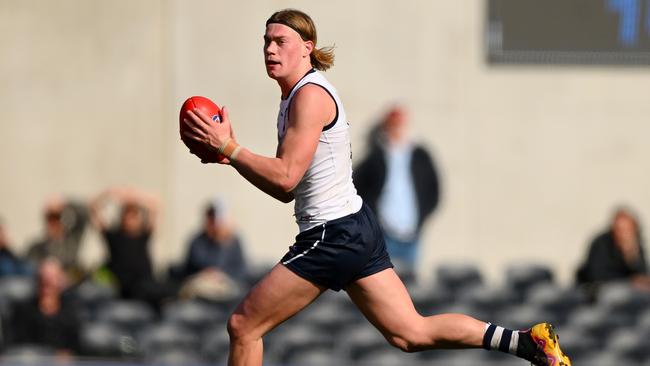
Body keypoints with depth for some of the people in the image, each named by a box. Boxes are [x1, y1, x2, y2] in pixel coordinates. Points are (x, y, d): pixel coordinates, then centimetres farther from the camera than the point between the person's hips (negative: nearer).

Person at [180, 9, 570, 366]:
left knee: (243, 326, -2)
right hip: (357, 228, 10)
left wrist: (228, 147, -18)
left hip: (332, 237, -10)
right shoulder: (294, 96, 16)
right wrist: (230, 158, 8)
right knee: (411, 333, 9)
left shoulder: (310, 95, -13)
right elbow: (286, 187, 18)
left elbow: (285, 177, -21)